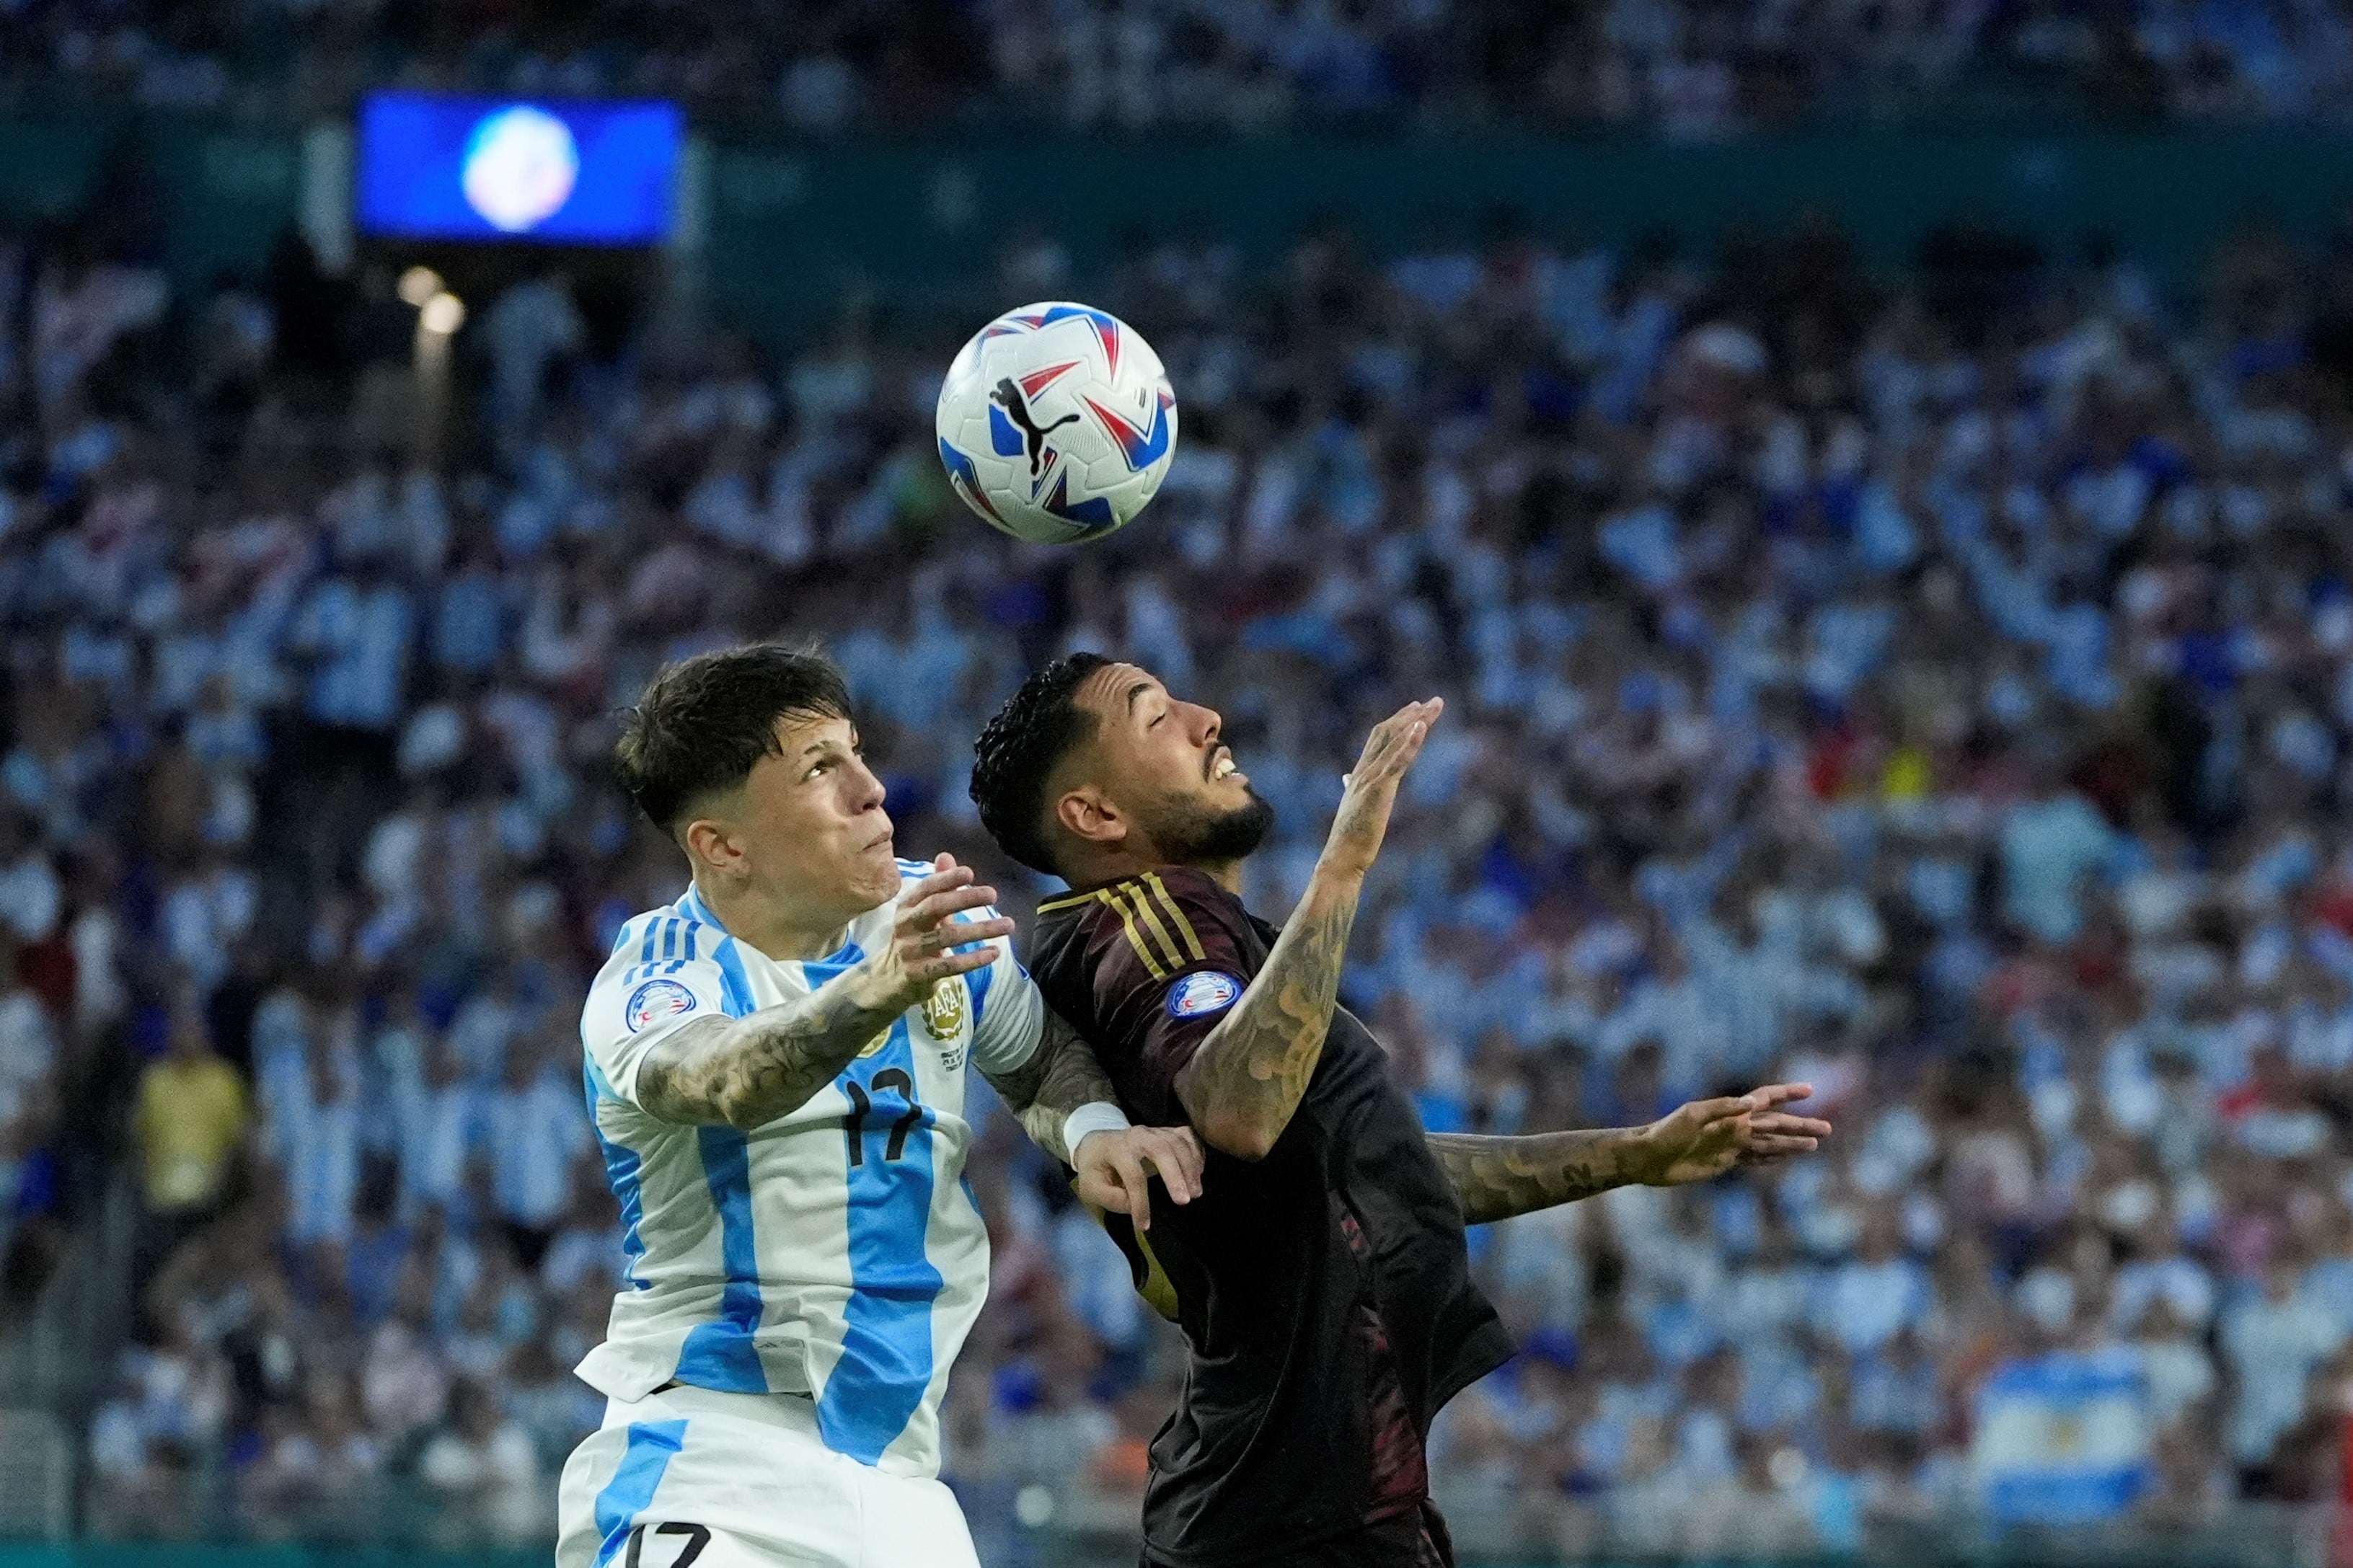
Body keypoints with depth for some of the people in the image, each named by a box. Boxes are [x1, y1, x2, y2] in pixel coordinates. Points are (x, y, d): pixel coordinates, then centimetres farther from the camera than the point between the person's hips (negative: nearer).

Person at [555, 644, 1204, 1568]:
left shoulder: (936, 919, 6)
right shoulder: (650, 982, -11)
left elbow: (1038, 1056, 21)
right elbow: (716, 1080, -33)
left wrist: (1092, 1130, -2)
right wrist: (879, 988, -50)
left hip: (897, 1470, 6)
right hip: (709, 1448, -6)